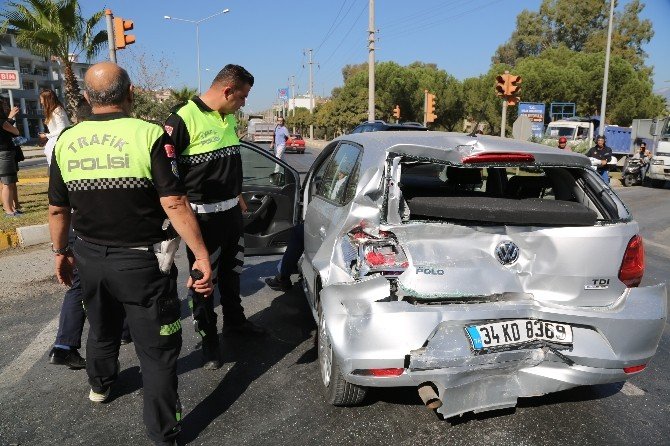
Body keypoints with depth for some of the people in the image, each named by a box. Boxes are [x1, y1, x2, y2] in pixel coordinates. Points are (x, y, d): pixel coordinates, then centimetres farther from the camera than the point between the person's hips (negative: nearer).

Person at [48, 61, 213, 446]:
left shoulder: (66, 141, 0)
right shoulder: (149, 135, -15)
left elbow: (58, 209, 7)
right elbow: (174, 203, -22)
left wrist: (61, 252, 21)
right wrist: (202, 255, -19)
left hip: (90, 257, 6)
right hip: (142, 260, -5)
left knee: (102, 329, 30)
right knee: (157, 350, 6)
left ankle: (101, 385, 56)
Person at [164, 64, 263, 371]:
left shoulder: (228, 118, 8)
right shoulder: (183, 119, -18)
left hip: (231, 210, 8)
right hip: (202, 216, -8)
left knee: (232, 270, 21)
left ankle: (234, 320, 40)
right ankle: (208, 338, 22)